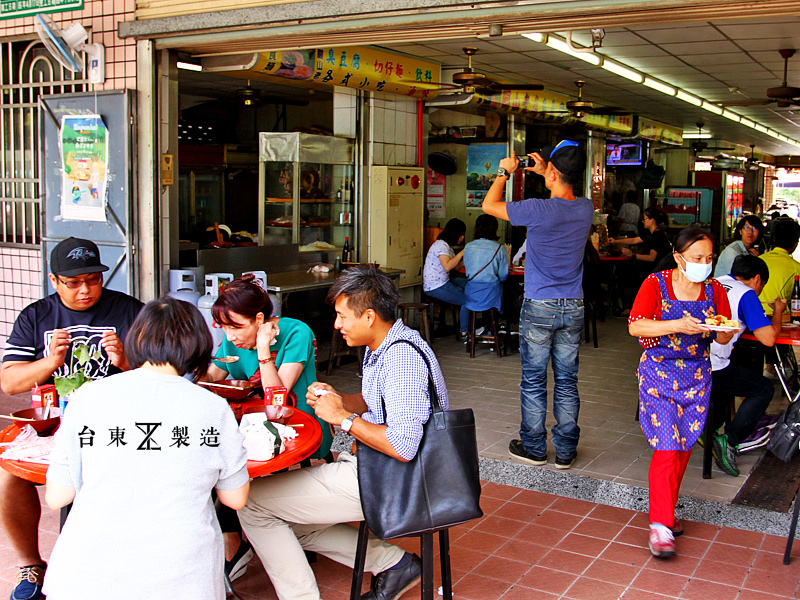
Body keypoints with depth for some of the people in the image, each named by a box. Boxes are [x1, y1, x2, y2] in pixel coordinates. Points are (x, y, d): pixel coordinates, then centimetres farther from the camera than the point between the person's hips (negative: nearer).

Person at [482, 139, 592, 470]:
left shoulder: (539, 210, -18)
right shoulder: (586, 208, -2)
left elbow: (489, 204, -5)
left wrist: (504, 172, 9)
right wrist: (543, 172, 24)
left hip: (539, 308, -4)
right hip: (573, 309, 5)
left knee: (533, 381, 8)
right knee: (567, 382, 11)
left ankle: (533, 447, 18)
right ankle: (566, 451, 18)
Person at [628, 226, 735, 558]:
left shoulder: (714, 290, 5)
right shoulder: (656, 284, -7)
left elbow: (724, 338, 8)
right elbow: (635, 326, -15)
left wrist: (725, 330, -15)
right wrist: (678, 325, -25)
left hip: (697, 376, 5)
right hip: (658, 374, -4)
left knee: (683, 449, 10)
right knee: (666, 448, -12)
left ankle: (666, 513, 26)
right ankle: (660, 525, -7)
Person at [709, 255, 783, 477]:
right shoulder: (746, 294, -3)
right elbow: (768, 338, -9)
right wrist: (778, 311, 9)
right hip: (710, 372, -8)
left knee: (731, 374, 34)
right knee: (764, 389, 12)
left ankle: (710, 429, 27)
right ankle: (728, 441, -2)